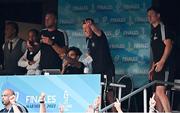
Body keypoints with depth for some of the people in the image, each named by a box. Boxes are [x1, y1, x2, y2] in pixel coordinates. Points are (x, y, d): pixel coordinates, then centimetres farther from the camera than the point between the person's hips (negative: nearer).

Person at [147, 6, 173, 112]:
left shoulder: (163, 28, -4)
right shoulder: (154, 31, 23)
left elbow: (168, 45, -16)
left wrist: (162, 62, -24)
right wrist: (153, 68, 23)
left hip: (163, 66, -10)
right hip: (157, 67, 10)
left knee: (160, 91, -22)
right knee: (157, 95, 9)